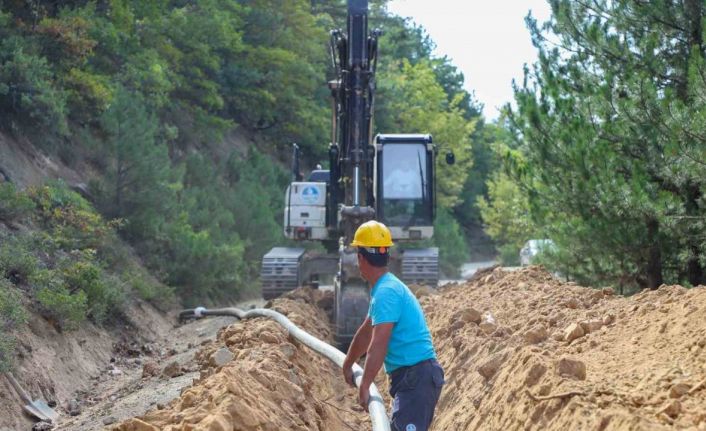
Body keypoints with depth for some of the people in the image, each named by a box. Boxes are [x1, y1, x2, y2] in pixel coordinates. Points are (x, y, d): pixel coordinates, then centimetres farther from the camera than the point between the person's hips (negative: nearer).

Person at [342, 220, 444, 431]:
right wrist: (347, 365, 44)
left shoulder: (386, 292, -16)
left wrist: (364, 387, -22)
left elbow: (378, 345, -24)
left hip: (416, 377, -11)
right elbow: (366, 332, 32)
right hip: (412, 376, 11)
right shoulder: (385, 287, 17)